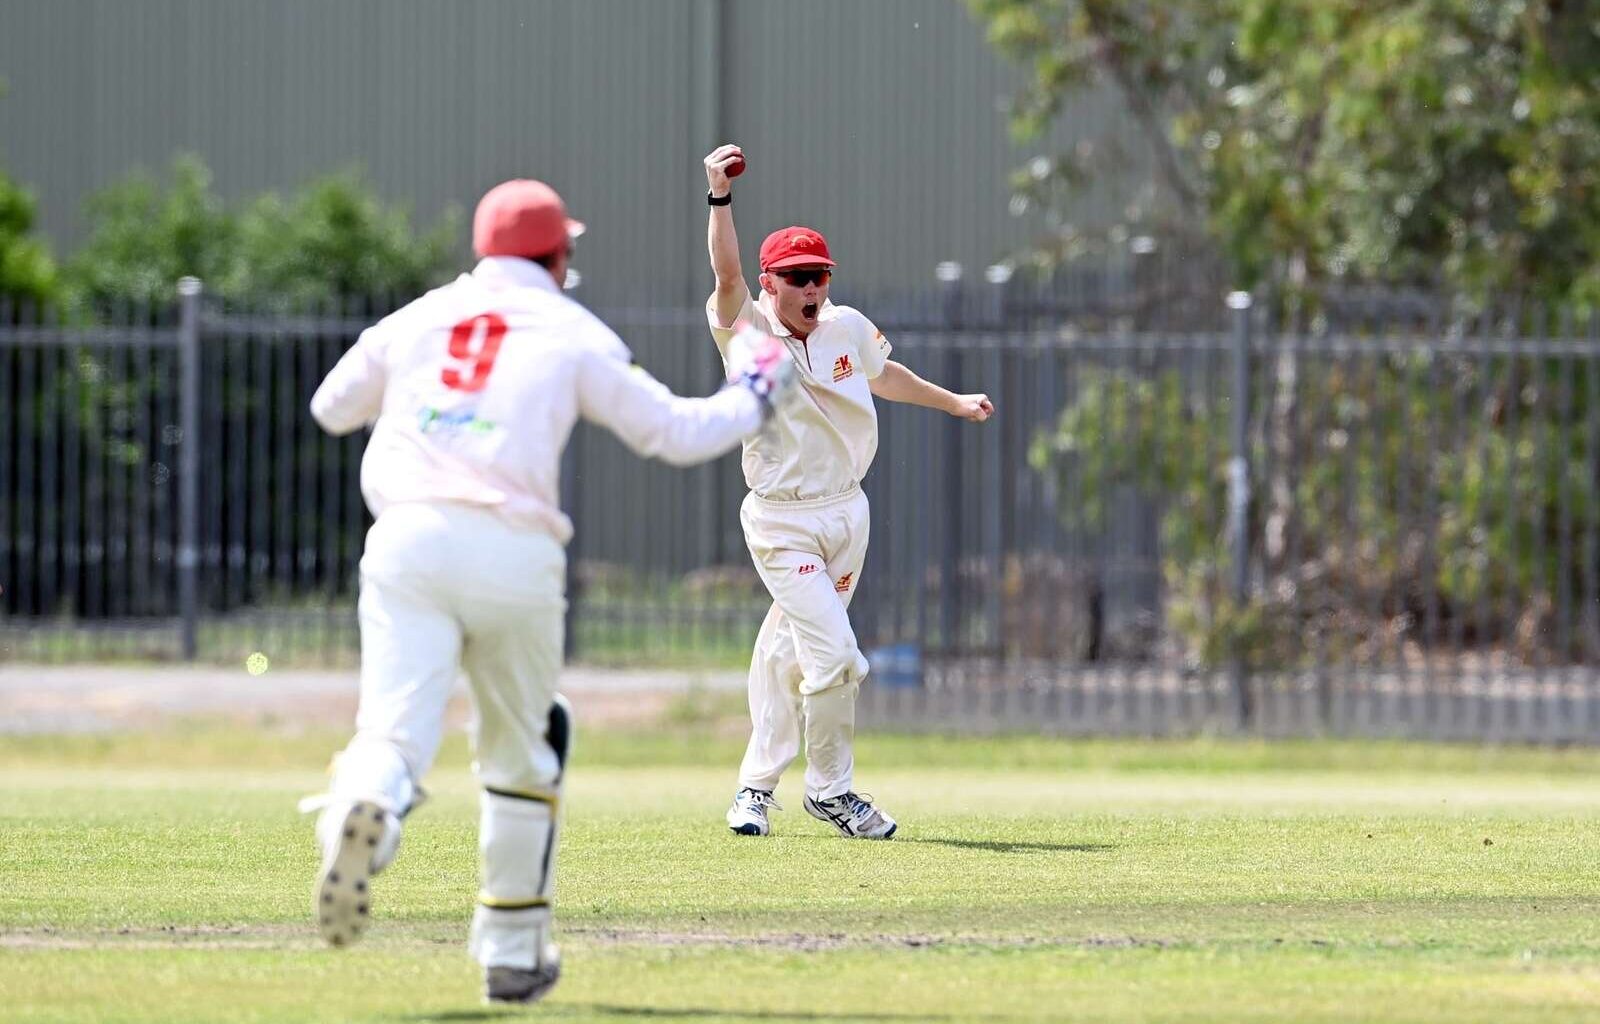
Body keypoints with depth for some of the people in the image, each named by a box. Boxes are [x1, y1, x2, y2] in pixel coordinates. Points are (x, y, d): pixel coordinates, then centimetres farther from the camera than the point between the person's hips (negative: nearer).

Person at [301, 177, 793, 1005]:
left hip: (408, 538, 1)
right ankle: (511, 951, 21)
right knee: (521, 750, 18)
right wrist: (753, 392, 31)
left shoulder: (418, 319, 18)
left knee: (395, 727, -12)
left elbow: (331, 408, 32)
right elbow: (678, 433, 12)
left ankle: (360, 810, -49)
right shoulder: (573, 336, 11)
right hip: (514, 552, -1)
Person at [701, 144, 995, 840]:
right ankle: (830, 789, 5)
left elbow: (883, 374, 23)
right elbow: (727, 276, -33)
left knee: (788, 651, 14)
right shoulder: (748, 332, -14)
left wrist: (953, 402, 32)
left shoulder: (849, 328, 2)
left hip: (846, 513, 5)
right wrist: (720, 197, -45)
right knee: (834, 655, -14)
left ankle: (757, 784, 27)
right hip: (781, 522, -5)